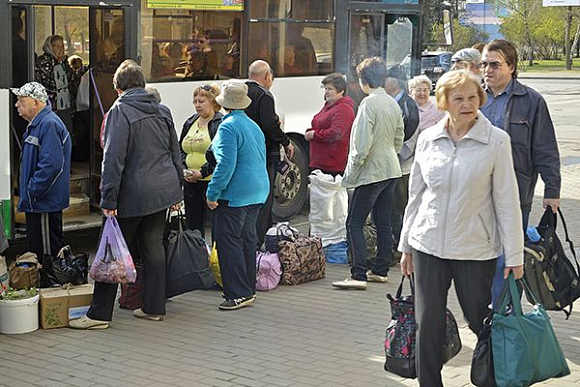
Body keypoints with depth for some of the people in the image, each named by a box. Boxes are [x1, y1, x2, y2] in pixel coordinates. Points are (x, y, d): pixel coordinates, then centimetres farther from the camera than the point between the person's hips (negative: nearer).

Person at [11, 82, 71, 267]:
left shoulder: (49, 124, -18)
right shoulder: (37, 124, 17)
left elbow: (51, 165, -26)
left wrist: (32, 192, -20)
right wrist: (27, 194, 18)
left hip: (45, 203, -11)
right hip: (36, 203, 11)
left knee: (48, 253, -5)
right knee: (36, 249, 16)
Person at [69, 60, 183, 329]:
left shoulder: (120, 111, -10)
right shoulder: (162, 110, 11)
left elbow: (113, 159, -16)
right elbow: (175, 153, 16)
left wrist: (108, 199, -15)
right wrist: (176, 193, 22)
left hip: (133, 194, -6)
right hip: (163, 191, 6)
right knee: (153, 246, 12)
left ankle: (100, 314, 3)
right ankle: (154, 307, 16)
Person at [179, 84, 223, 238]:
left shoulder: (221, 123, -7)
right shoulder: (189, 123, 16)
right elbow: (180, 150, 19)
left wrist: (202, 172, -17)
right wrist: (184, 170, 2)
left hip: (211, 181, -7)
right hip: (191, 183, 7)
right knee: (192, 224, 10)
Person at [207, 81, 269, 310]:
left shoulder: (228, 127, -14)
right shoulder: (254, 126, 14)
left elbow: (226, 165, -21)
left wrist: (213, 194, -16)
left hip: (235, 194, -9)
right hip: (258, 191, 9)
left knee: (228, 242, -5)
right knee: (247, 239, 15)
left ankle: (239, 294, -7)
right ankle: (248, 289, 22)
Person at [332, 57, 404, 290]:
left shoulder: (369, 103, -15)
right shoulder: (393, 104, 10)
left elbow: (363, 144, -19)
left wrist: (350, 174, -12)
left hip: (371, 173, -9)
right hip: (392, 170, 9)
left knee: (354, 224, -7)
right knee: (383, 223, 13)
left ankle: (358, 275, -12)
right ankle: (381, 271, 19)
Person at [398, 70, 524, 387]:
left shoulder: (496, 141, -7)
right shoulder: (428, 138, 3)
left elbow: (507, 201, -5)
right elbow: (415, 194, 10)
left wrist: (514, 255, -5)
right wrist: (406, 245, 12)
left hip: (475, 249, -3)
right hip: (428, 245, 3)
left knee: (480, 321, 8)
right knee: (427, 325, 5)